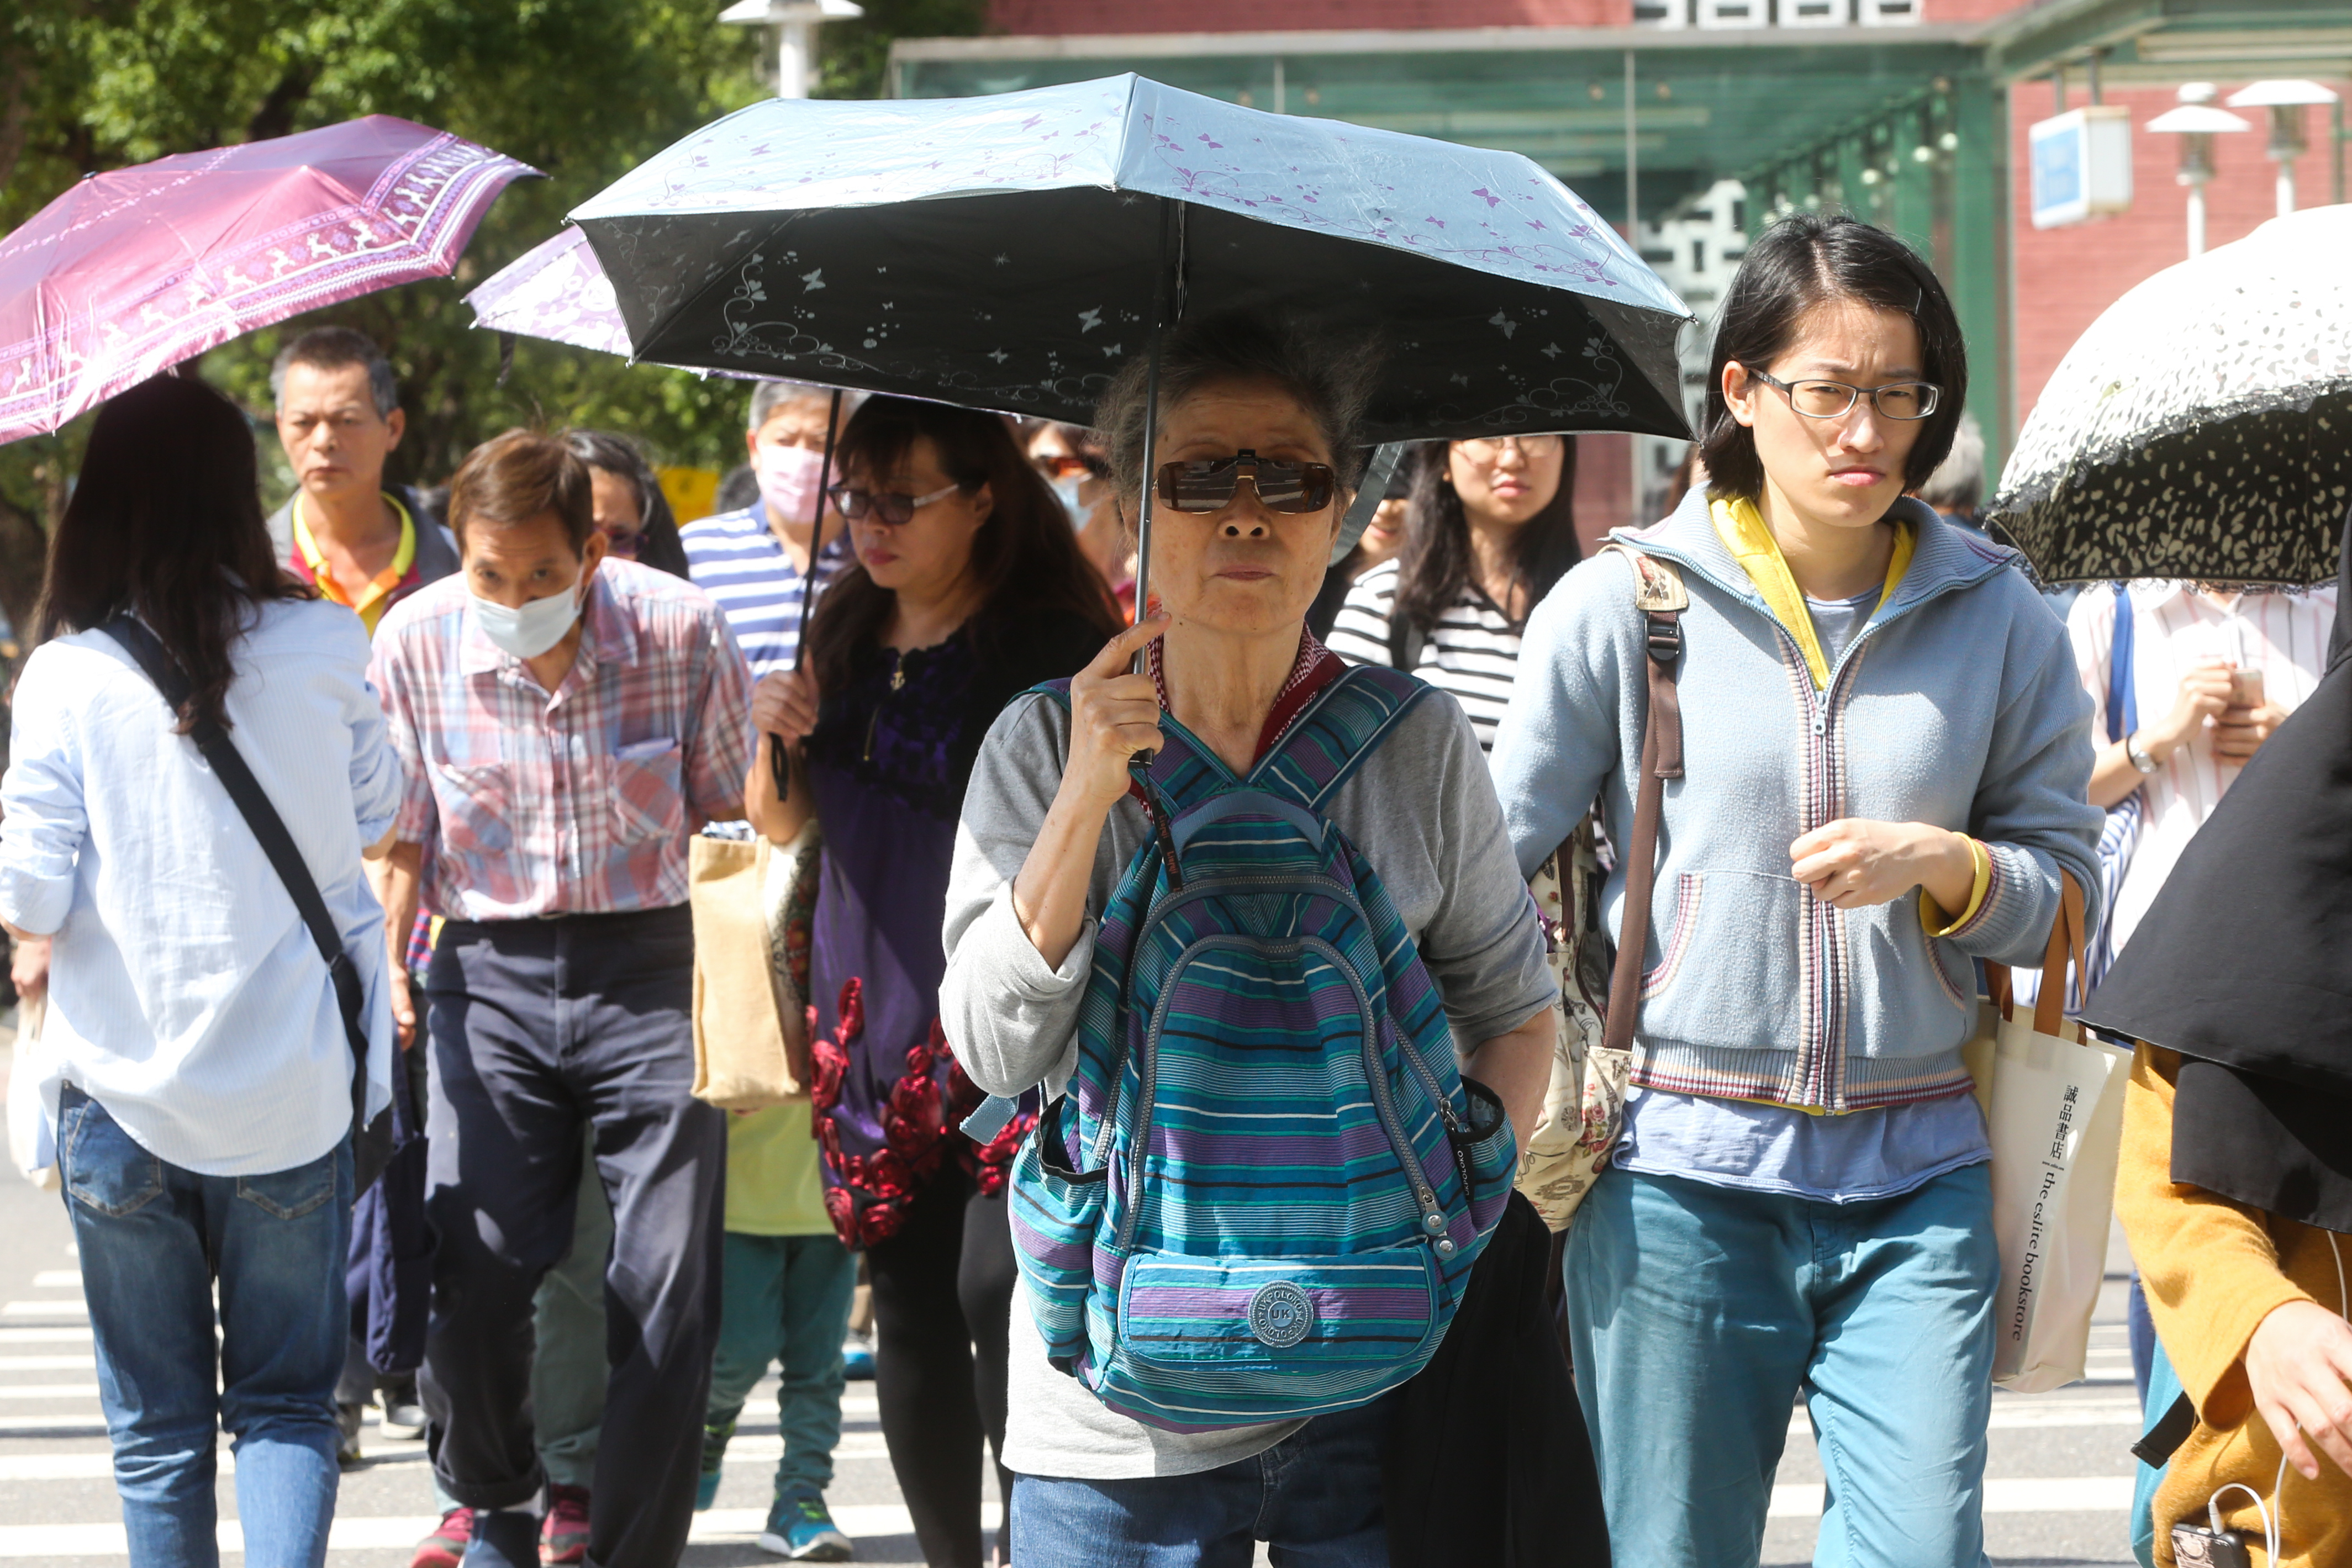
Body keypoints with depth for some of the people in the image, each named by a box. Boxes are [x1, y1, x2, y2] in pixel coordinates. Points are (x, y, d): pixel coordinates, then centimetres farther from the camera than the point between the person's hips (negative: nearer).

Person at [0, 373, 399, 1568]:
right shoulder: (322, 649, -4)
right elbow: (376, 811, 13)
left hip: (123, 1102, -1)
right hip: (294, 1090, 1)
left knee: (156, 1424, 12)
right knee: (285, 1402, 9)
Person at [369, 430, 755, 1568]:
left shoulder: (681, 632, -9)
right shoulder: (417, 641, -4)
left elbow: (728, 811, 2)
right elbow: (404, 829, 9)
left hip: (652, 964, -1)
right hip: (492, 970, 1)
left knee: (666, 1289, -2)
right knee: (473, 1273, -4)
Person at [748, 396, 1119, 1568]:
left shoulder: (1048, 643, -8)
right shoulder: (847, 635, 11)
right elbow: (780, 824, 20)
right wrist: (780, 736, 0)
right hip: (876, 1016, 6)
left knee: (998, 1293, -17)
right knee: (908, 1304, 9)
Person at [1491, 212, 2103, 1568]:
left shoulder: (1995, 619, 7)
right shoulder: (1623, 606, 1)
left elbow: (2067, 883, 10)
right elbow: (1487, 862, 3)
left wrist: (1944, 866, -11)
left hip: (1917, 1176, 1)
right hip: (1679, 1168, -1)